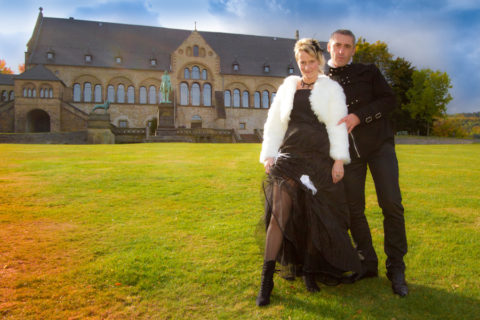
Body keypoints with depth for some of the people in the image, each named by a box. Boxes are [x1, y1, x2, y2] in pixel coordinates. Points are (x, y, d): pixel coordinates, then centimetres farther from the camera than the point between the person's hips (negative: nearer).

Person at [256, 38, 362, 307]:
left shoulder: (331, 88, 8)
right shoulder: (288, 87, 15)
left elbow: (338, 125, 0)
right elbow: (274, 124, 14)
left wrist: (339, 159, -9)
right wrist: (269, 155, 5)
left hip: (320, 161, -1)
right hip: (290, 157, 1)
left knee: (316, 218, 4)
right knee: (280, 213, -10)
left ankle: (309, 271, 23)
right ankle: (267, 279, -5)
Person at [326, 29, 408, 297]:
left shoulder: (368, 72, 7)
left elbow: (390, 100, -2)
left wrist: (358, 116, -16)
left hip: (379, 144, -1)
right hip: (347, 151, 2)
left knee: (392, 204, -6)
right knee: (354, 209, 2)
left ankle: (396, 269, 6)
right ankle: (368, 263, 18)